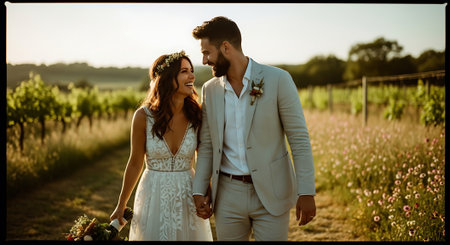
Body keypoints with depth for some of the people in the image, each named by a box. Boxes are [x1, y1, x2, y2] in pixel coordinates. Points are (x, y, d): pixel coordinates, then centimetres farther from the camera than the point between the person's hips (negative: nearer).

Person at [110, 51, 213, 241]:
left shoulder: (197, 115, -8)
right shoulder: (143, 116, -12)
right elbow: (135, 162, -1)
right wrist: (121, 206, 7)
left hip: (188, 197, 2)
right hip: (154, 197, -1)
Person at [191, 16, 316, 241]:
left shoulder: (278, 80, -8)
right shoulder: (210, 90, 6)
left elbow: (299, 138, -8)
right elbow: (207, 146, 11)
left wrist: (306, 192, -11)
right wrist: (198, 191, 4)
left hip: (270, 195, -4)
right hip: (228, 196, 4)